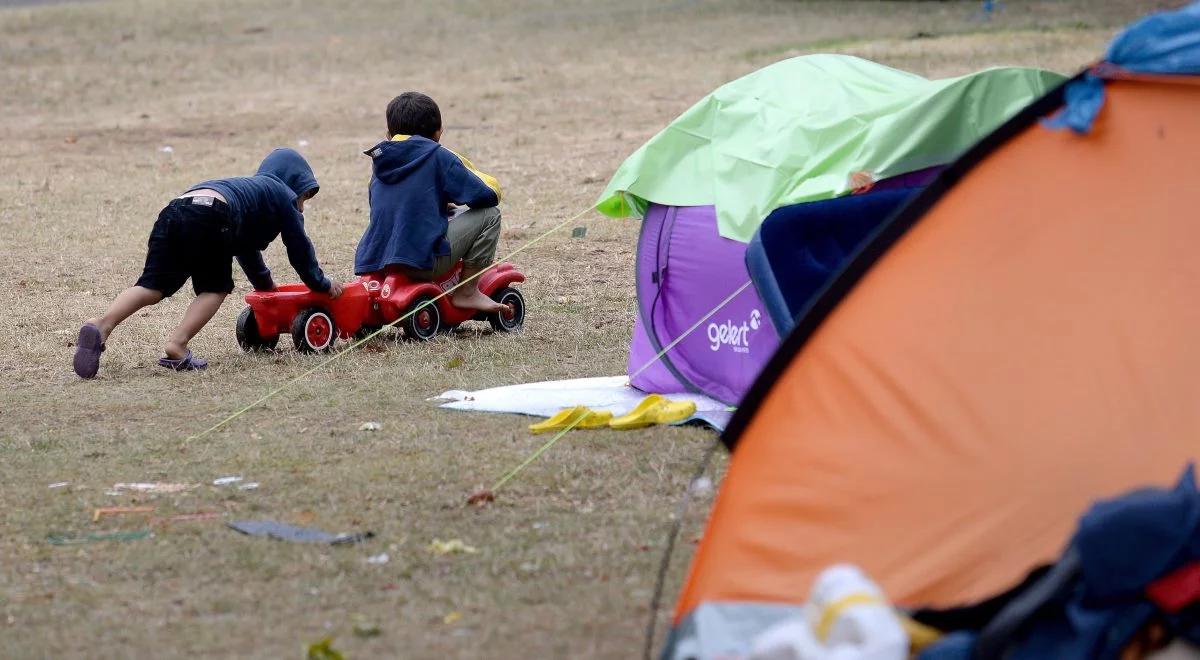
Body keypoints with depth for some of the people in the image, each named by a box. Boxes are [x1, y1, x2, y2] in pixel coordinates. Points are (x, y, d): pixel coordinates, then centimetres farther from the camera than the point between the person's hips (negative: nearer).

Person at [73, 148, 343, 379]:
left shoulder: (249, 186, 48)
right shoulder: (282, 194, 28)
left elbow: (247, 248, 61)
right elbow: (299, 248, 26)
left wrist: (265, 284, 74)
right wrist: (323, 285, 41)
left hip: (172, 212, 6)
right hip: (211, 215, -6)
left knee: (153, 285, -1)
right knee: (216, 288, 12)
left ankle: (101, 326, -27)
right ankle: (177, 345, -10)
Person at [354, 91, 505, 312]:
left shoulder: (379, 162, 16)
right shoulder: (437, 156, -3)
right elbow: (486, 194, -4)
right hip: (424, 260, -8)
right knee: (488, 215, 3)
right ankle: (468, 292, 4)